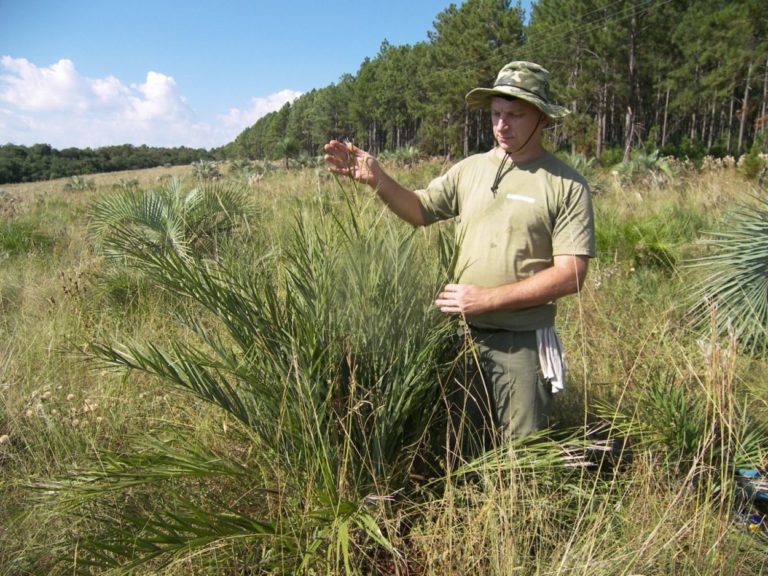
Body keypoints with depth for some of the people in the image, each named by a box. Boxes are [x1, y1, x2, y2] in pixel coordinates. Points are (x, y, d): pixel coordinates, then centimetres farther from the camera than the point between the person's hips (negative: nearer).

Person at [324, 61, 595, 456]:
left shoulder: (567, 185, -8)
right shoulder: (469, 170, 5)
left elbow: (570, 275, -14)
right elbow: (419, 210, 9)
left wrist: (487, 298, -18)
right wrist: (376, 179, -9)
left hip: (521, 344, -4)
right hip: (462, 334, 4)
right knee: (463, 449, 19)